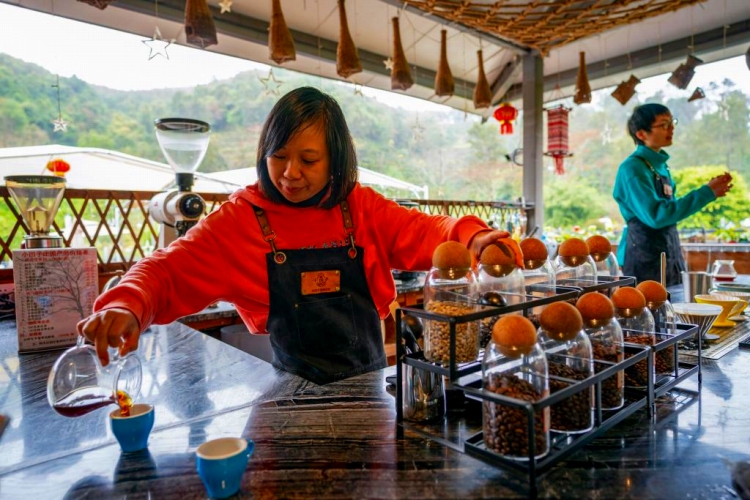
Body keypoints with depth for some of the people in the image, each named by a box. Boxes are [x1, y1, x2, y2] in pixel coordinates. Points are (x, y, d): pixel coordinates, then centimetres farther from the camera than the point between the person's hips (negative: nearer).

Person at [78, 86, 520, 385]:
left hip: (370, 382, 2)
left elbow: (423, 233, -3)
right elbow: (168, 270, -7)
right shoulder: (242, 218, -4)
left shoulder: (361, 208, 2)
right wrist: (127, 307, -27)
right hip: (294, 391, -1)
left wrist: (471, 238, -24)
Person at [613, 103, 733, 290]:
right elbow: (656, 216, -24)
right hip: (644, 260, -9)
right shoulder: (632, 168, -16)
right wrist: (706, 193, -19)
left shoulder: (660, 163, 10)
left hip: (670, 255, 9)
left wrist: (709, 191, 9)